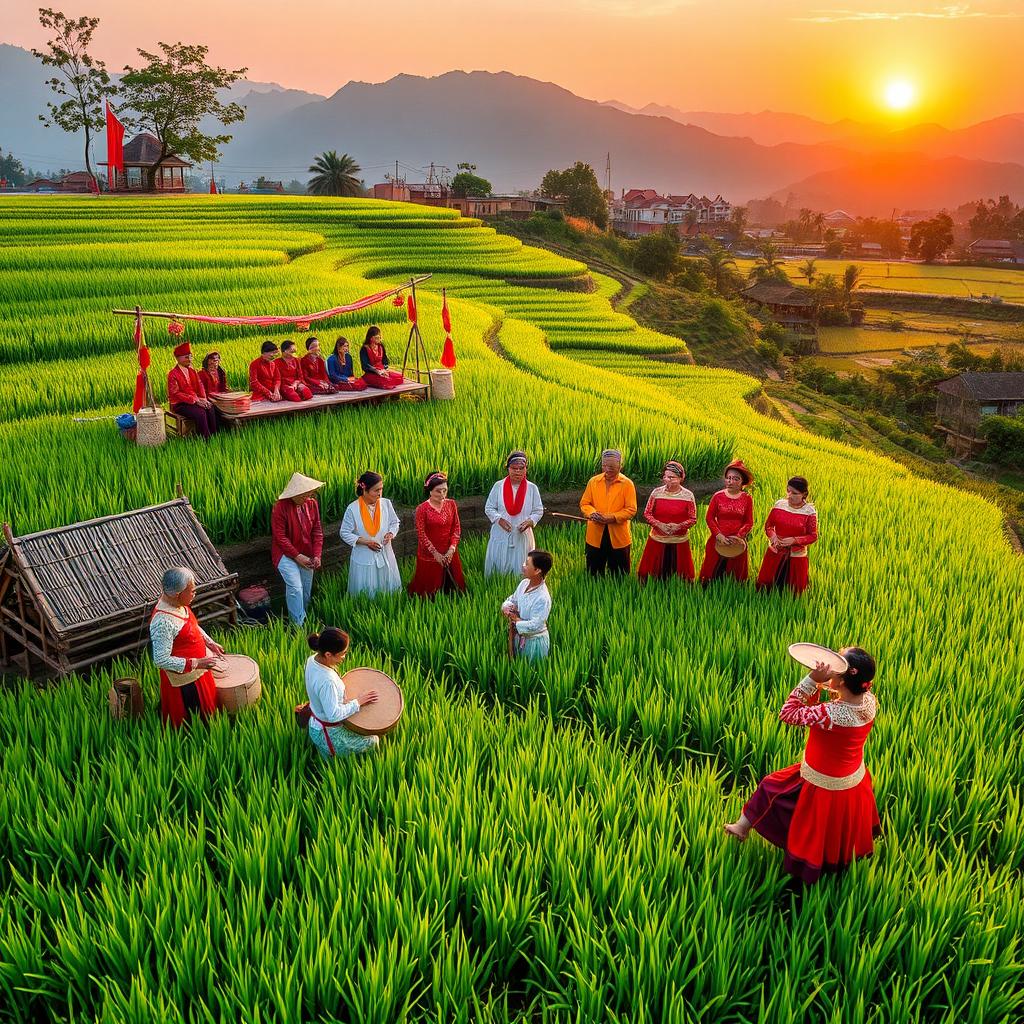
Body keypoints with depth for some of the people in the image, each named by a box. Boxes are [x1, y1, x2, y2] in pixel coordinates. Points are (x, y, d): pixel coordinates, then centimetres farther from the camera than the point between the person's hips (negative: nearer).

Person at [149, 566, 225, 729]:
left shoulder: (179, 604, -6)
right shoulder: (163, 622, -34)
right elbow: (161, 660, -31)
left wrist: (210, 643, 5)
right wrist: (196, 664, -30)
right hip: (182, 678, -8)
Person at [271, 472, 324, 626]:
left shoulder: (312, 504, -5)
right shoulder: (281, 507, -20)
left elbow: (317, 531, 1)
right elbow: (280, 537, -18)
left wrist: (317, 555, -8)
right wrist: (297, 556, -18)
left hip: (306, 554, 5)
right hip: (286, 554, -5)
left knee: (306, 590, 11)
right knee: (295, 588, -17)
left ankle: (304, 618, 30)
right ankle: (298, 625, -11)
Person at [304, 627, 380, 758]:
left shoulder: (312, 659, -11)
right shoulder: (326, 681, -37)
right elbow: (334, 715, -31)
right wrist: (358, 702, -20)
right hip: (327, 734, -8)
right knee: (373, 741, 8)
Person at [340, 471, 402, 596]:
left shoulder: (386, 503, -7)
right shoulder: (352, 509, -15)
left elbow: (395, 522, 8)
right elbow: (345, 533, -8)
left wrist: (390, 533, -13)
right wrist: (365, 542, -18)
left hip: (385, 555, 3)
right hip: (364, 558, -3)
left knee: (388, 588, 14)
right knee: (366, 592, 8)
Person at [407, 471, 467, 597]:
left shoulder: (451, 504, 0)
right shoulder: (422, 508, -11)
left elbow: (457, 527, 1)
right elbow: (421, 534, -11)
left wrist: (452, 549, -10)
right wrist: (435, 553, -15)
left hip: (449, 553, 4)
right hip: (429, 553, -3)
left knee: (452, 581, 12)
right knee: (430, 586, 5)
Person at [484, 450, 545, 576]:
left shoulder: (532, 488, -2)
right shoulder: (498, 486, -3)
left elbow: (538, 511, 3)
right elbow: (489, 508, 2)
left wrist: (530, 521, -17)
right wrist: (499, 519, -16)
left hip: (523, 536, 0)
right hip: (500, 535, 0)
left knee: (520, 569, 5)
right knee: (498, 566, 5)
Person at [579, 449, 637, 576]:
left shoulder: (627, 484, -5)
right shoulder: (593, 481, 3)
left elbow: (631, 509, -8)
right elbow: (584, 503, 7)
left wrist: (612, 517, -21)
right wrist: (592, 513, -15)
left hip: (618, 536, -2)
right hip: (595, 535, 2)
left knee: (619, 575, 8)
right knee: (594, 572, 10)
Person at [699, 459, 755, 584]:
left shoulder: (747, 499, -1)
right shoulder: (718, 496, -3)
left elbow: (749, 523, 1)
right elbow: (709, 518, -1)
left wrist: (738, 536, -15)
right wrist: (718, 535, -14)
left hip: (738, 543, 1)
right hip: (718, 540, -1)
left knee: (735, 576, 11)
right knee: (714, 573, 5)